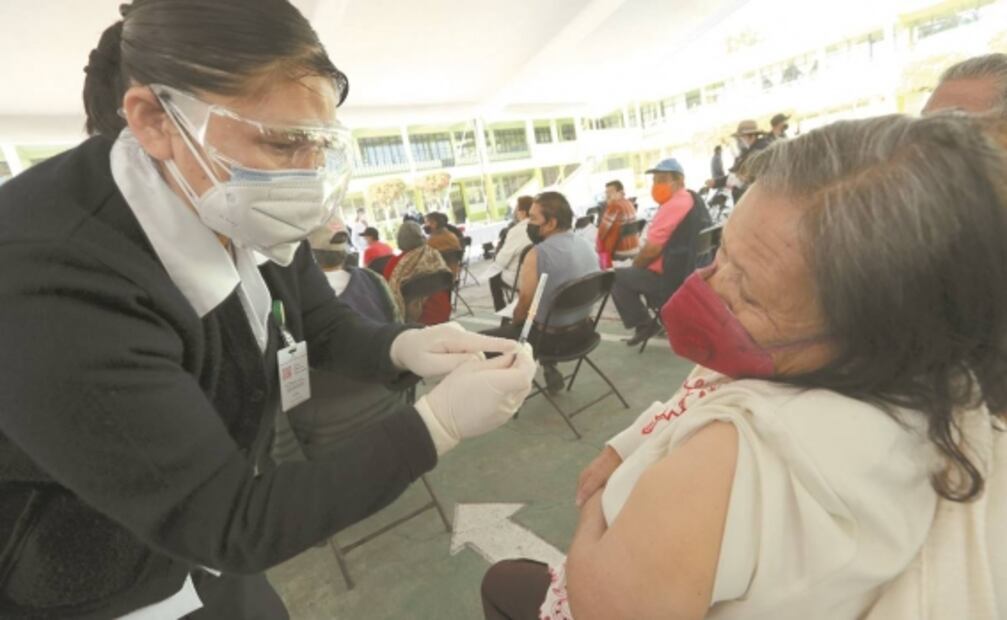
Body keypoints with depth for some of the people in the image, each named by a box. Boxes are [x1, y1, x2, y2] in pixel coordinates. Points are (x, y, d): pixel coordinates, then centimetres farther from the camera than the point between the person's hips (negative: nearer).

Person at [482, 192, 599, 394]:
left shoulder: (538, 254, -23)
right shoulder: (587, 246, 1)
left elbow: (525, 303, -18)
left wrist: (514, 323, 4)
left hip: (551, 336, -8)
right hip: (583, 329, 8)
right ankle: (551, 371, 32)